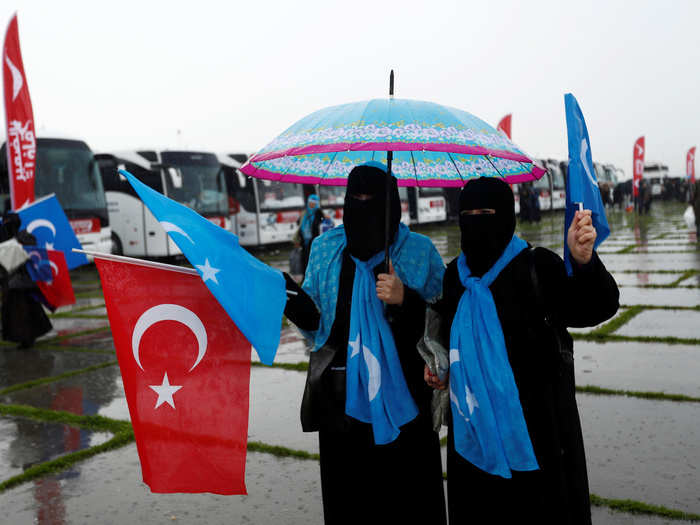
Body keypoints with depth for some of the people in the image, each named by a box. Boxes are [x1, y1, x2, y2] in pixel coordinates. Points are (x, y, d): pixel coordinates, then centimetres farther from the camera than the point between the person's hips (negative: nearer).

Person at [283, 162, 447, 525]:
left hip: (402, 399, -2)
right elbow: (315, 321, 11)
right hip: (342, 398, 2)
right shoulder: (325, 249, 9)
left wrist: (406, 300, -16)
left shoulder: (419, 251, 2)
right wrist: (295, 300, -8)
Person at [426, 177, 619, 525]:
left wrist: (583, 261, -43)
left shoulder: (536, 267, -10)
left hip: (534, 429, -5)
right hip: (472, 430, 5)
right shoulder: (454, 276, 6)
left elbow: (597, 308, -24)